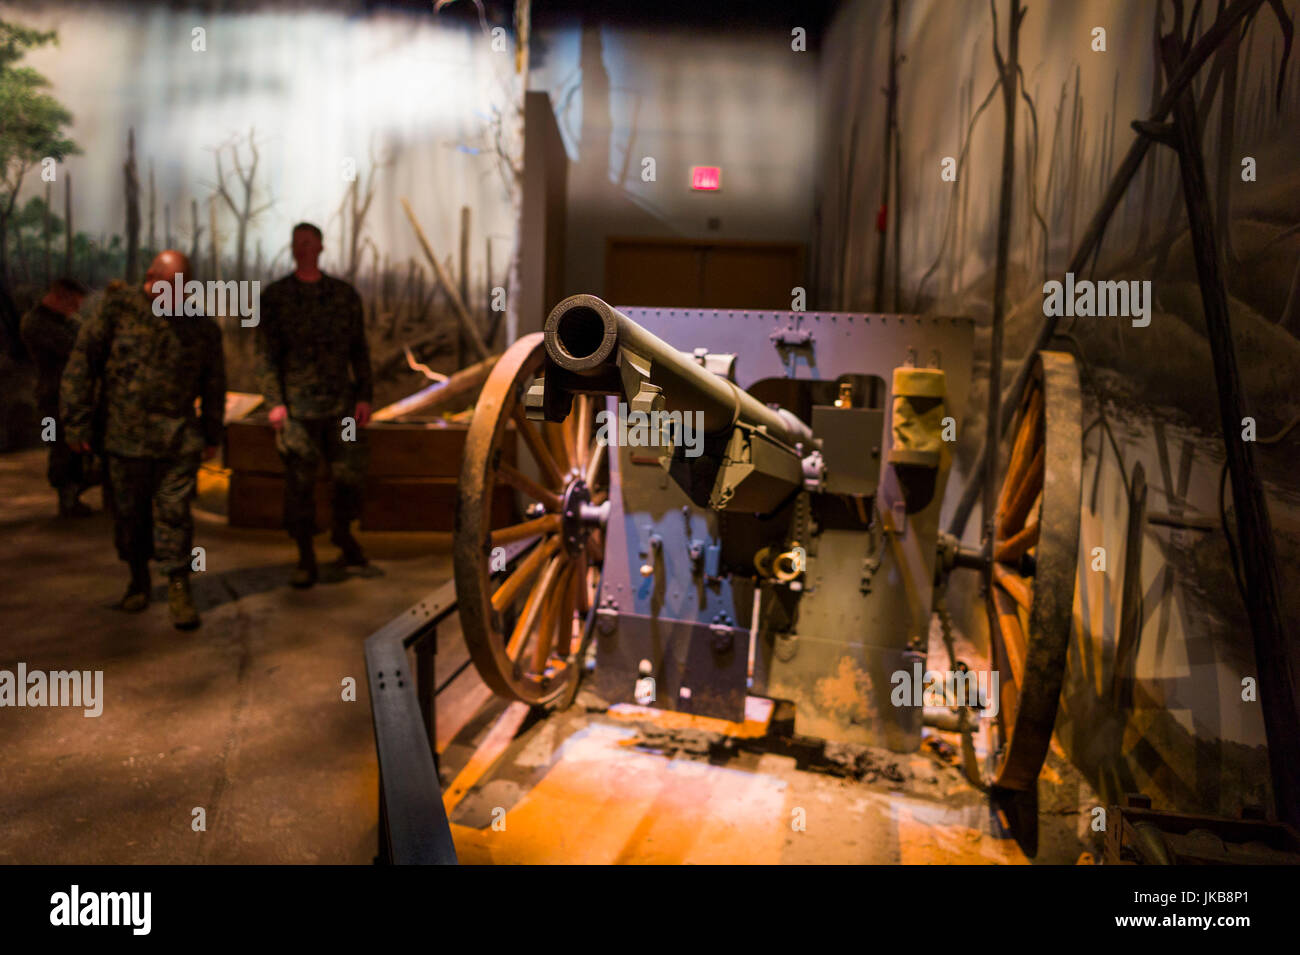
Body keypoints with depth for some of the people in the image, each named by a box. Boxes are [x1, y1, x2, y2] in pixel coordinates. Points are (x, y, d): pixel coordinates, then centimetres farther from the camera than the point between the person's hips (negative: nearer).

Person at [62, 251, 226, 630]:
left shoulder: (202, 326, 5)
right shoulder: (118, 308, -1)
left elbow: (214, 383, 14)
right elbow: (82, 361, 0)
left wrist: (212, 435, 16)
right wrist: (77, 421, -2)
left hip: (178, 439, 0)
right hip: (125, 437, 0)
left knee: (174, 511, -4)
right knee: (129, 512, 10)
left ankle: (179, 585, 6)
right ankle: (139, 578, 30)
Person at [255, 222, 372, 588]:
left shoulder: (344, 293, 9)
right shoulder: (275, 296, 3)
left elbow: (359, 349, 10)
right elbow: (266, 354, 1)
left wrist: (364, 396, 3)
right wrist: (274, 402, -8)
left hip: (342, 403, 2)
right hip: (297, 407, -2)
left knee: (349, 473, 4)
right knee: (300, 481, 0)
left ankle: (343, 532, 31)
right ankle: (306, 556, 12)